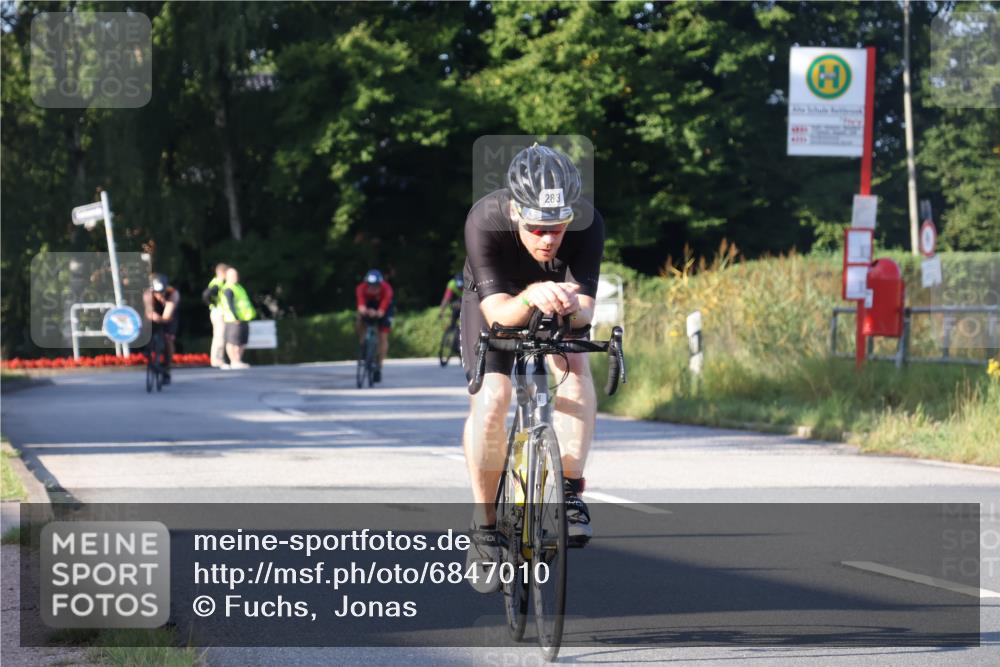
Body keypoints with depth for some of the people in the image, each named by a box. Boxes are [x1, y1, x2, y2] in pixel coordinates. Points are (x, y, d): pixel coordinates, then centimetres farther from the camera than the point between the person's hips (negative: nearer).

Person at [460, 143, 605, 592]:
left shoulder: (587, 224, -33)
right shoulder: (485, 221, -37)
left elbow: (586, 307, -35)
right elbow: (498, 311, -40)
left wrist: (571, 305, -59)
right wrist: (531, 297, -62)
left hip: (559, 310, 1)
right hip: (496, 301, -1)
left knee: (575, 369, -28)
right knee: (490, 400, -22)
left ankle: (569, 492, -18)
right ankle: (485, 526, -7)